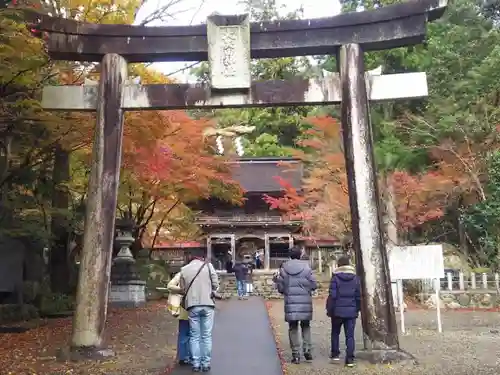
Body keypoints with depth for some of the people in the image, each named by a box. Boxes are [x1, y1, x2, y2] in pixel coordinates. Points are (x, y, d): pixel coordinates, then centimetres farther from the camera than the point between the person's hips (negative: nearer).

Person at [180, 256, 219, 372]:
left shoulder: (184, 269, 9)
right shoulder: (208, 266, 4)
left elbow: (183, 288, 8)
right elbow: (215, 284, 1)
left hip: (192, 306, 1)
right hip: (207, 304, -1)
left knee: (194, 336, 9)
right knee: (206, 335, 6)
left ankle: (196, 364, 10)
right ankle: (206, 364, 9)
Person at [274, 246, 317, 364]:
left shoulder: (283, 268, -3)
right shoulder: (306, 267, -7)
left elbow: (280, 288, -2)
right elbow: (314, 285, -5)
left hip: (290, 303, 0)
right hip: (305, 303, 0)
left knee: (293, 328, 9)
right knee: (306, 326, 17)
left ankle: (296, 354, 7)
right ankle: (307, 350, 7)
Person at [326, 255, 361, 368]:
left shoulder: (335, 277, -8)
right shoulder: (355, 278, 4)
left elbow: (332, 296, -11)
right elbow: (358, 296, 5)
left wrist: (329, 310, -2)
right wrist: (357, 309, 15)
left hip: (338, 311, -2)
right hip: (351, 311, 2)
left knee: (335, 333, 17)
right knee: (350, 335, 4)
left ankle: (335, 354, 18)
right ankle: (350, 359, 1)